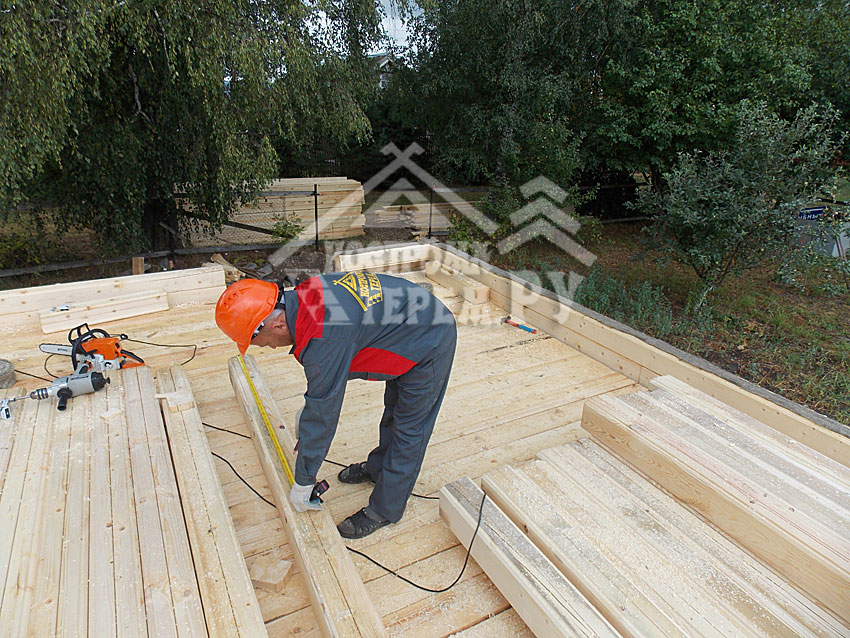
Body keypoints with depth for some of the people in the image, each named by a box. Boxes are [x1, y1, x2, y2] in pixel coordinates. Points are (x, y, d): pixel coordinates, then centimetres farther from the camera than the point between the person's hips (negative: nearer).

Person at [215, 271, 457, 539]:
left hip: (429, 344, -9)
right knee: (394, 409, 26)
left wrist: (302, 483, -10)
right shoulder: (304, 295, -8)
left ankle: (385, 510, 23)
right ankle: (378, 467, 47)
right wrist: (308, 409, 19)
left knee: (408, 430, 6)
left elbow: (321, 416, -24)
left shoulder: (323, 342, -35)